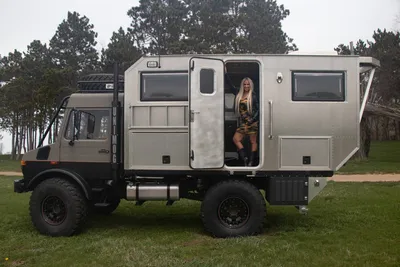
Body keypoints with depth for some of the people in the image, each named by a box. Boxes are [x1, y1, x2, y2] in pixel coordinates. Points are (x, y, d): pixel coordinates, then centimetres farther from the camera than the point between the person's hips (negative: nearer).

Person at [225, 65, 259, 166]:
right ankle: (245, 158, 3)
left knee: (253, 141, 2)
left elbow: (258, 109, -6)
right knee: (236, 139, 1)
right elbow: (231, 85, 12)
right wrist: (226, 73, 8)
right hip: (242, 123, 6)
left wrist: (253, 120, -17)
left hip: (252, 122, -6)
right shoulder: (238, 94, 9)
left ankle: (251, 161, 3)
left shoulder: (253, 96, -5)